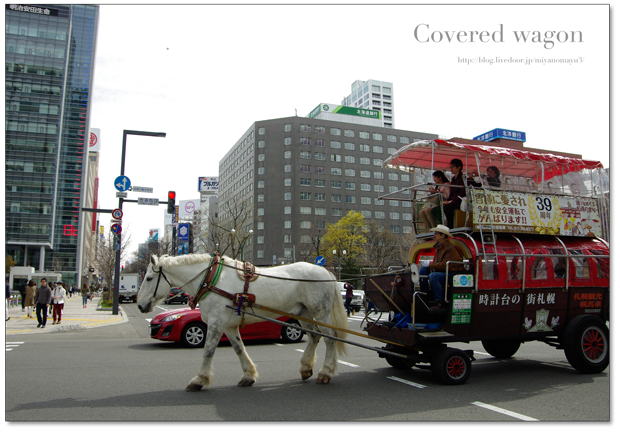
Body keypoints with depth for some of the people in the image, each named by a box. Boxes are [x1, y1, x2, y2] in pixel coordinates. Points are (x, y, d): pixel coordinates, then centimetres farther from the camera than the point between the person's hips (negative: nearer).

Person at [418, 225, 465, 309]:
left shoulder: (451, 249, -19)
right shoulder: (438, 247, 13)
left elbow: (445, 265, -26)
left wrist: (431, 264, -15)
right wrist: (432, 264, 0)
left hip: (453, 274, -10)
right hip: (442, 271, 10)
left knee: (433, 276, -33)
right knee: (422, 270, -2)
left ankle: (438, 302, -21)